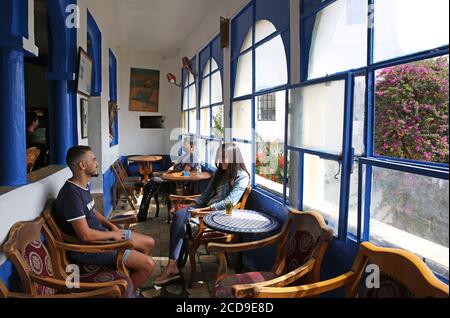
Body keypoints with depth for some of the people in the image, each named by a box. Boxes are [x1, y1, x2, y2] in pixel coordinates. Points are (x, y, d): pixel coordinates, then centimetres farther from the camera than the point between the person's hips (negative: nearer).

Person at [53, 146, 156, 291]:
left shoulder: (83, 186, 5)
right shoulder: (72, 194, -26)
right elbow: (85, 235, -28)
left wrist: (112, 226, 4)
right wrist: (113, 234, -12)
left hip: (102, 234, 10)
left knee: (149, 243, 14)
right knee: (148, 264, -16)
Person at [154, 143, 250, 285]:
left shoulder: (241, 176, -6)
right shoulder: (219, 173, 19)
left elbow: (230, 201, -18)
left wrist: (205, 209, -20)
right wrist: (191, 205, 4)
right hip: (207, 207, 7)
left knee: (180, 216, -26)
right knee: (179, 215, -23)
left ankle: (172, 266, -20)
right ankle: (172, 265, -27)